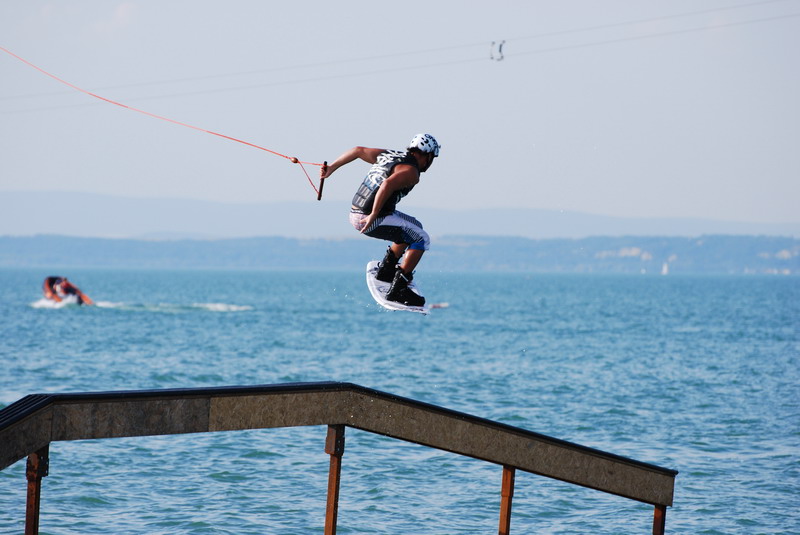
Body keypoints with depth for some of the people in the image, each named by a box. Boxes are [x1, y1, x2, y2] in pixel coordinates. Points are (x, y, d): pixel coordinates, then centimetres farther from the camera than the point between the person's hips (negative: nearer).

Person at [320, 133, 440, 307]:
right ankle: (397, 291, -9)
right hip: (370, 219, -9)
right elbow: (387, 185, -30)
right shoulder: (411, 172, -13)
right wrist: (373, 216, -28)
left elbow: (358, 150, 18)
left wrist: (332, 167, 23)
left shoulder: (389, 155, 14)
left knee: (414, 228, 24)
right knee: (421, 239, -3)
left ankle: (386, 269, 23)